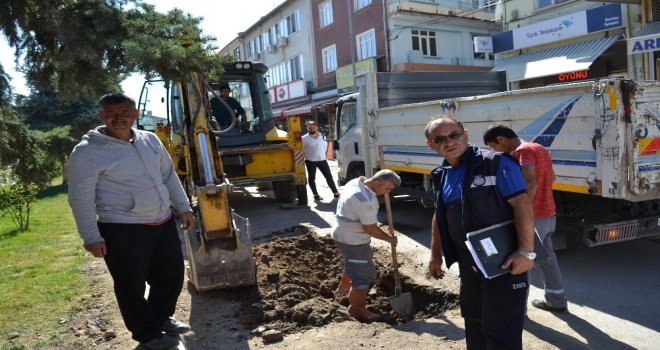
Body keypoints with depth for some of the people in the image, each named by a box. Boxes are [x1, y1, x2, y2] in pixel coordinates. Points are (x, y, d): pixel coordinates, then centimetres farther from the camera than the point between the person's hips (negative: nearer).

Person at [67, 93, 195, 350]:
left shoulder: (150, 140, 7)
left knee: (171, 277, 17)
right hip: (123, 231, -6)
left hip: (164, 223, 6)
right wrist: (91, 237, -12)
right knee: (132, 286, 6)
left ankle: (161, 318, 41)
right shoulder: (88, 151, -11)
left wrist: (183, 208, 12)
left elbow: (169, 176, 15)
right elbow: (81, 198, -10)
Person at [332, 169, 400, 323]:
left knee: (354, 265, 32)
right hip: (353, 241, -10)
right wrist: (389, 238, -9)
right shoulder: (366, 200, -31)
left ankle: (344, 287, 54)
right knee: (364, 276, 1)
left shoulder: (356, 182, -1)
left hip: (344, 234, 10)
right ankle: (357, 308, 17)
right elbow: (371, 229, -23)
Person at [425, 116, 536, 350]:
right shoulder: (441, 175, 8)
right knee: (473, 318, 22)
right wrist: (436, 255, 17)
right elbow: (439, 218, 17)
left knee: (501, 329, 0)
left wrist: (526, 251, -25)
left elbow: (522, 204, -20)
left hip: (505, 261, -7)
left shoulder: (495, 163, -15)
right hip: (469, 264, 8)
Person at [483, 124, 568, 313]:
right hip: (549, 213, 10)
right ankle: (556, 300, 30)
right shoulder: (539, 148, 13)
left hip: (533, 216, -10)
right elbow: (551, 177, 24)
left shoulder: (522, 151, -17)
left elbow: (530, 184, -28)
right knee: (545, 257, 20)